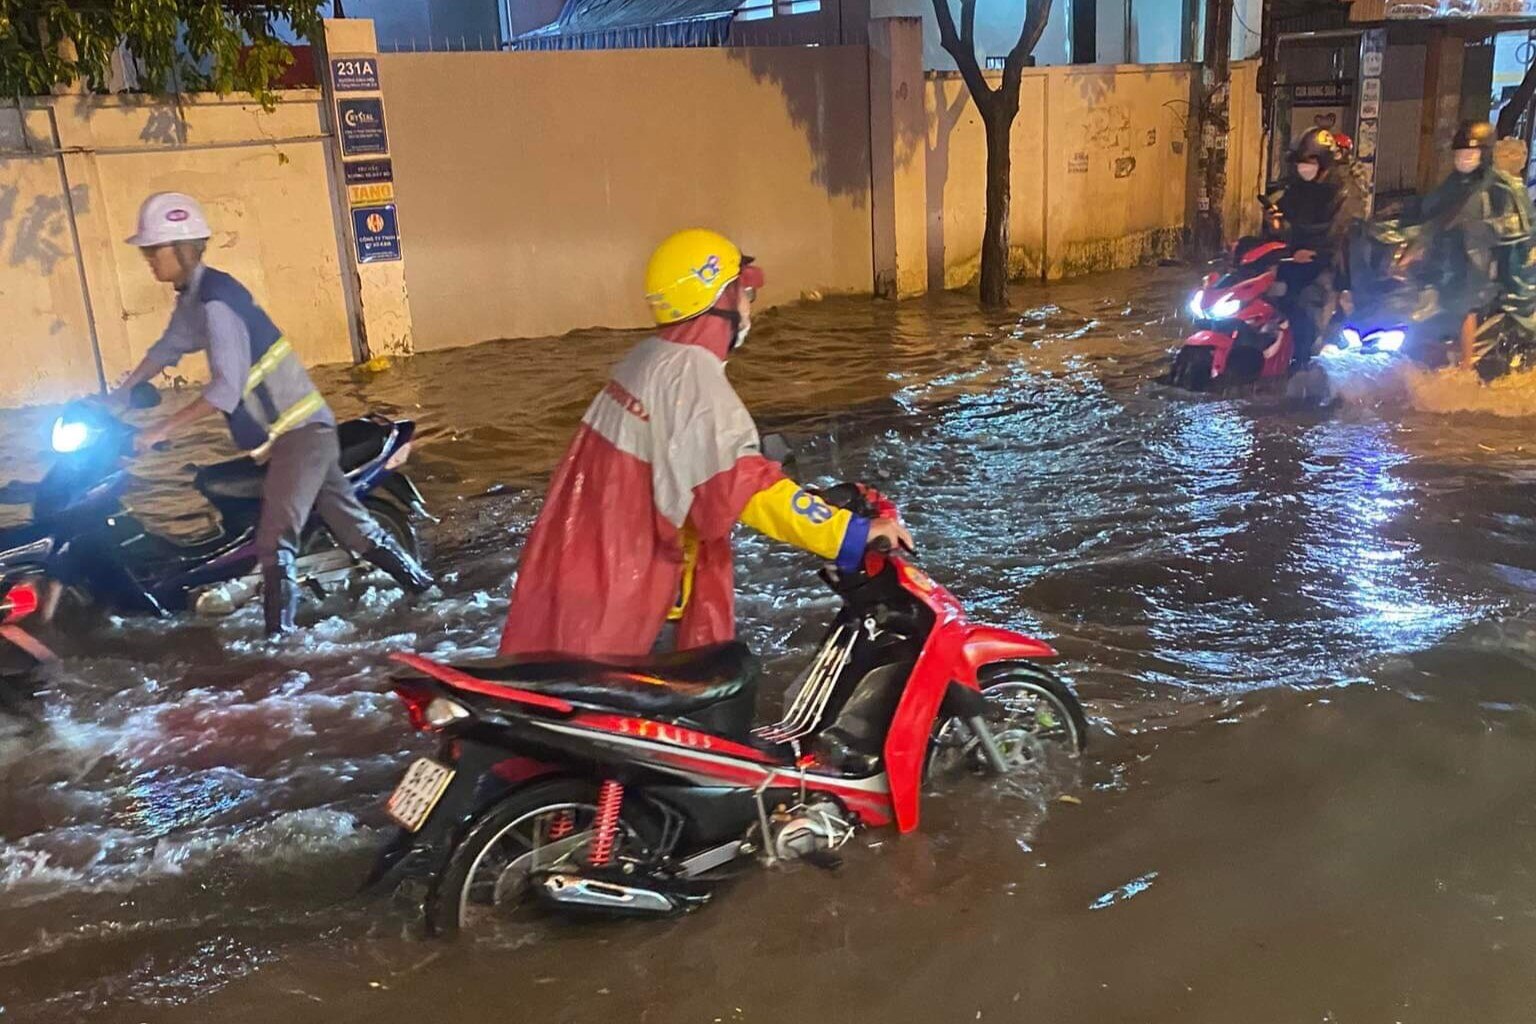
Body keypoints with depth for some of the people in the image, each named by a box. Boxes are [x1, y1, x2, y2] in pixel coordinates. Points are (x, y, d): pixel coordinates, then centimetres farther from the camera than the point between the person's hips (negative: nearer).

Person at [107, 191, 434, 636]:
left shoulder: (214, 301, -20)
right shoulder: (193, 295, 11)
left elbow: (227, 389, -25)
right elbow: (169, 346, 28)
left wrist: (163, 428, -21)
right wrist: (120, 393, 25)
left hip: (299, 431, -10)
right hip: (303, 428, 10)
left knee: (274, 542, -13)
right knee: (349, 521, 18)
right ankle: (421, 584, 29)